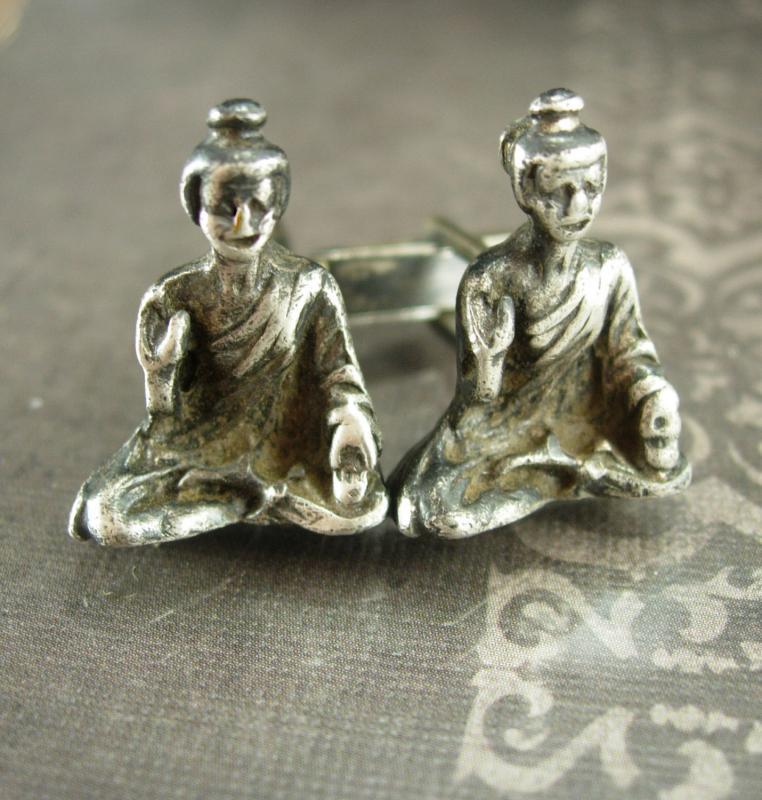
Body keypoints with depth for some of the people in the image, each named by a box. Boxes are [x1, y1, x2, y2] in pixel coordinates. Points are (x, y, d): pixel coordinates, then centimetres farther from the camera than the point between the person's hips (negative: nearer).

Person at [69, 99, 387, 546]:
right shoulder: (175, 298, -9)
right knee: (105, 519, -20)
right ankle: (274, 497, -1)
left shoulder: (309, 287, -10)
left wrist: (352, 428, -27)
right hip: (202, 448, 1)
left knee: (361, 509, -27)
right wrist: (161, 370, -25)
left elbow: (338, 376, -7)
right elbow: (166, 416, -5)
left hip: (289, 447, -1)